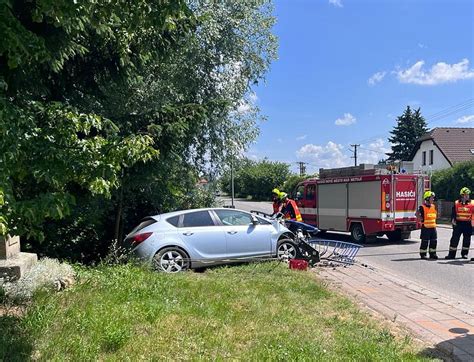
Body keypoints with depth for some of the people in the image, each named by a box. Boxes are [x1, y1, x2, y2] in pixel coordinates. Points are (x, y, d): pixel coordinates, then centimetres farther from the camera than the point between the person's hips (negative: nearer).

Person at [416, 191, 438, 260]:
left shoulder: (433, 206, 10)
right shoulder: (423, 207, -11)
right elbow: (417, 214, -9)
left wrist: (434, 221, 15)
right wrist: (422, 219, -17)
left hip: (433, 227, 7)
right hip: (425, 227, -6)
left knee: (434, 241, 9)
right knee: (425, 242, 0)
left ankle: (432, 254, 20)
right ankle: (423, 254, 9)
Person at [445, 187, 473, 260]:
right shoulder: (456, 203, 3)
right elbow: (453, 213, 5)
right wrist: (453, 220, -10)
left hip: (467, 224, 0)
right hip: (458, 223, 0)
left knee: (467, 239, 9)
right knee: (454, 239, 0)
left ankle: (464, 253, 23)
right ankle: (451, 254, 4)